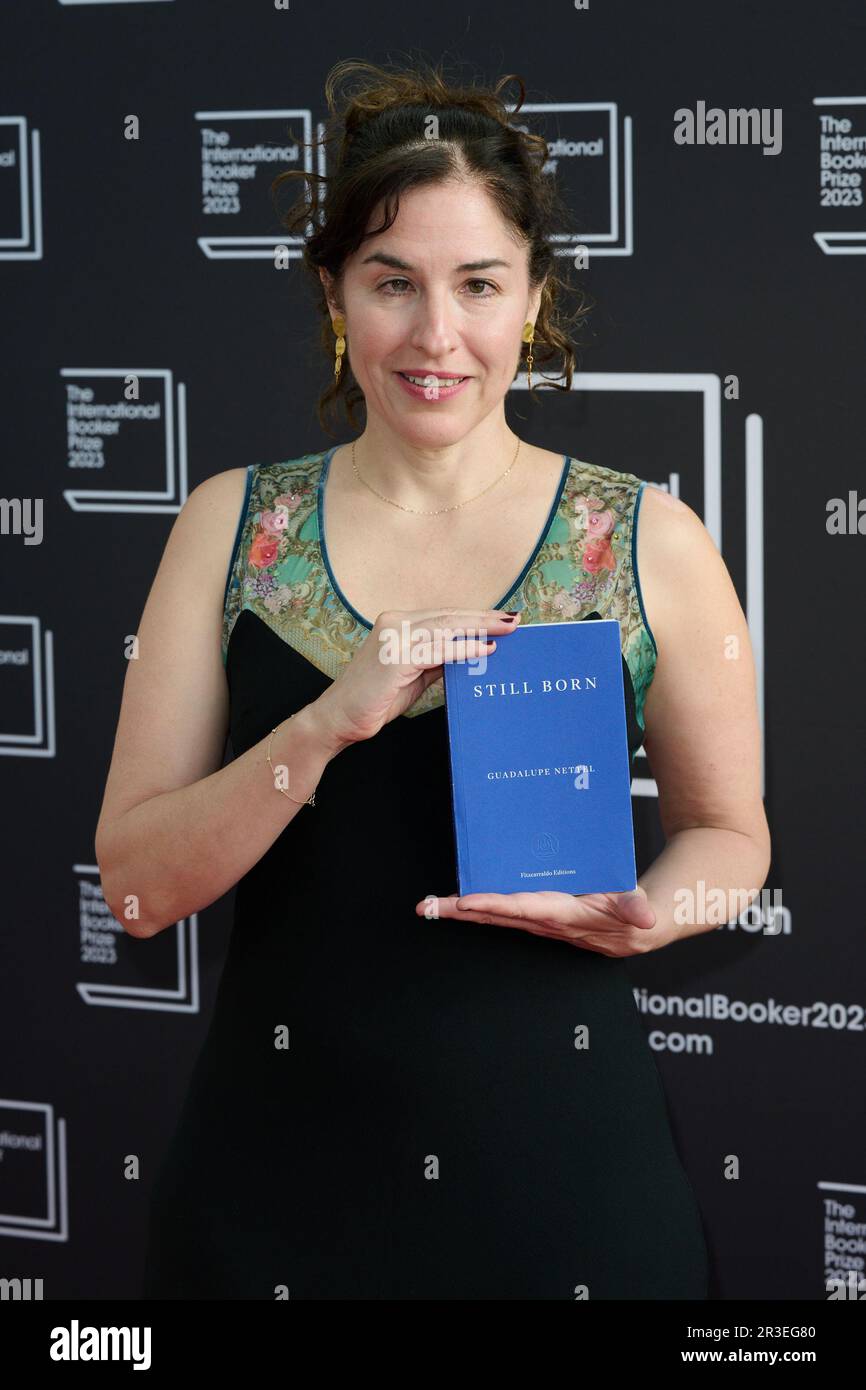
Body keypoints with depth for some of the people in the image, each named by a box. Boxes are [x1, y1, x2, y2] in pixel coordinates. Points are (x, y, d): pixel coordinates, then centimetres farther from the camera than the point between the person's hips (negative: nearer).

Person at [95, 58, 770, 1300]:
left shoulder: (651, 545, -2)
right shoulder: (235, 529, 1)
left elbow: (728, 832, 9)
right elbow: (138, 886, -4)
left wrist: (647, 911, -13)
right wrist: (327, 723, -19)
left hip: (560, 1157, -1)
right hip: (284, 1148, 1)